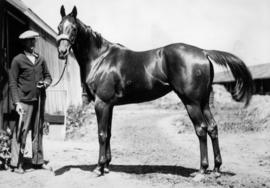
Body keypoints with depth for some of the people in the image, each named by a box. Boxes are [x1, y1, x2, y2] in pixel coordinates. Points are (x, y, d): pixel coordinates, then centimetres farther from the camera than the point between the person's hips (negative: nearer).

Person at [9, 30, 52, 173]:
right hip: (25, 101, -5)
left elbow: (48, 76, 20)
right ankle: (16, 164, 1)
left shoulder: (41, 60, 12)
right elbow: (12, 83, -5)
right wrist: (17, 102, -13)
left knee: (38, 131, 11)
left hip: (40, 100, 5)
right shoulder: (18, 60, -2)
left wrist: (46, 83, -4)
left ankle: (38, 161, 20)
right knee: (21, 131, -5)